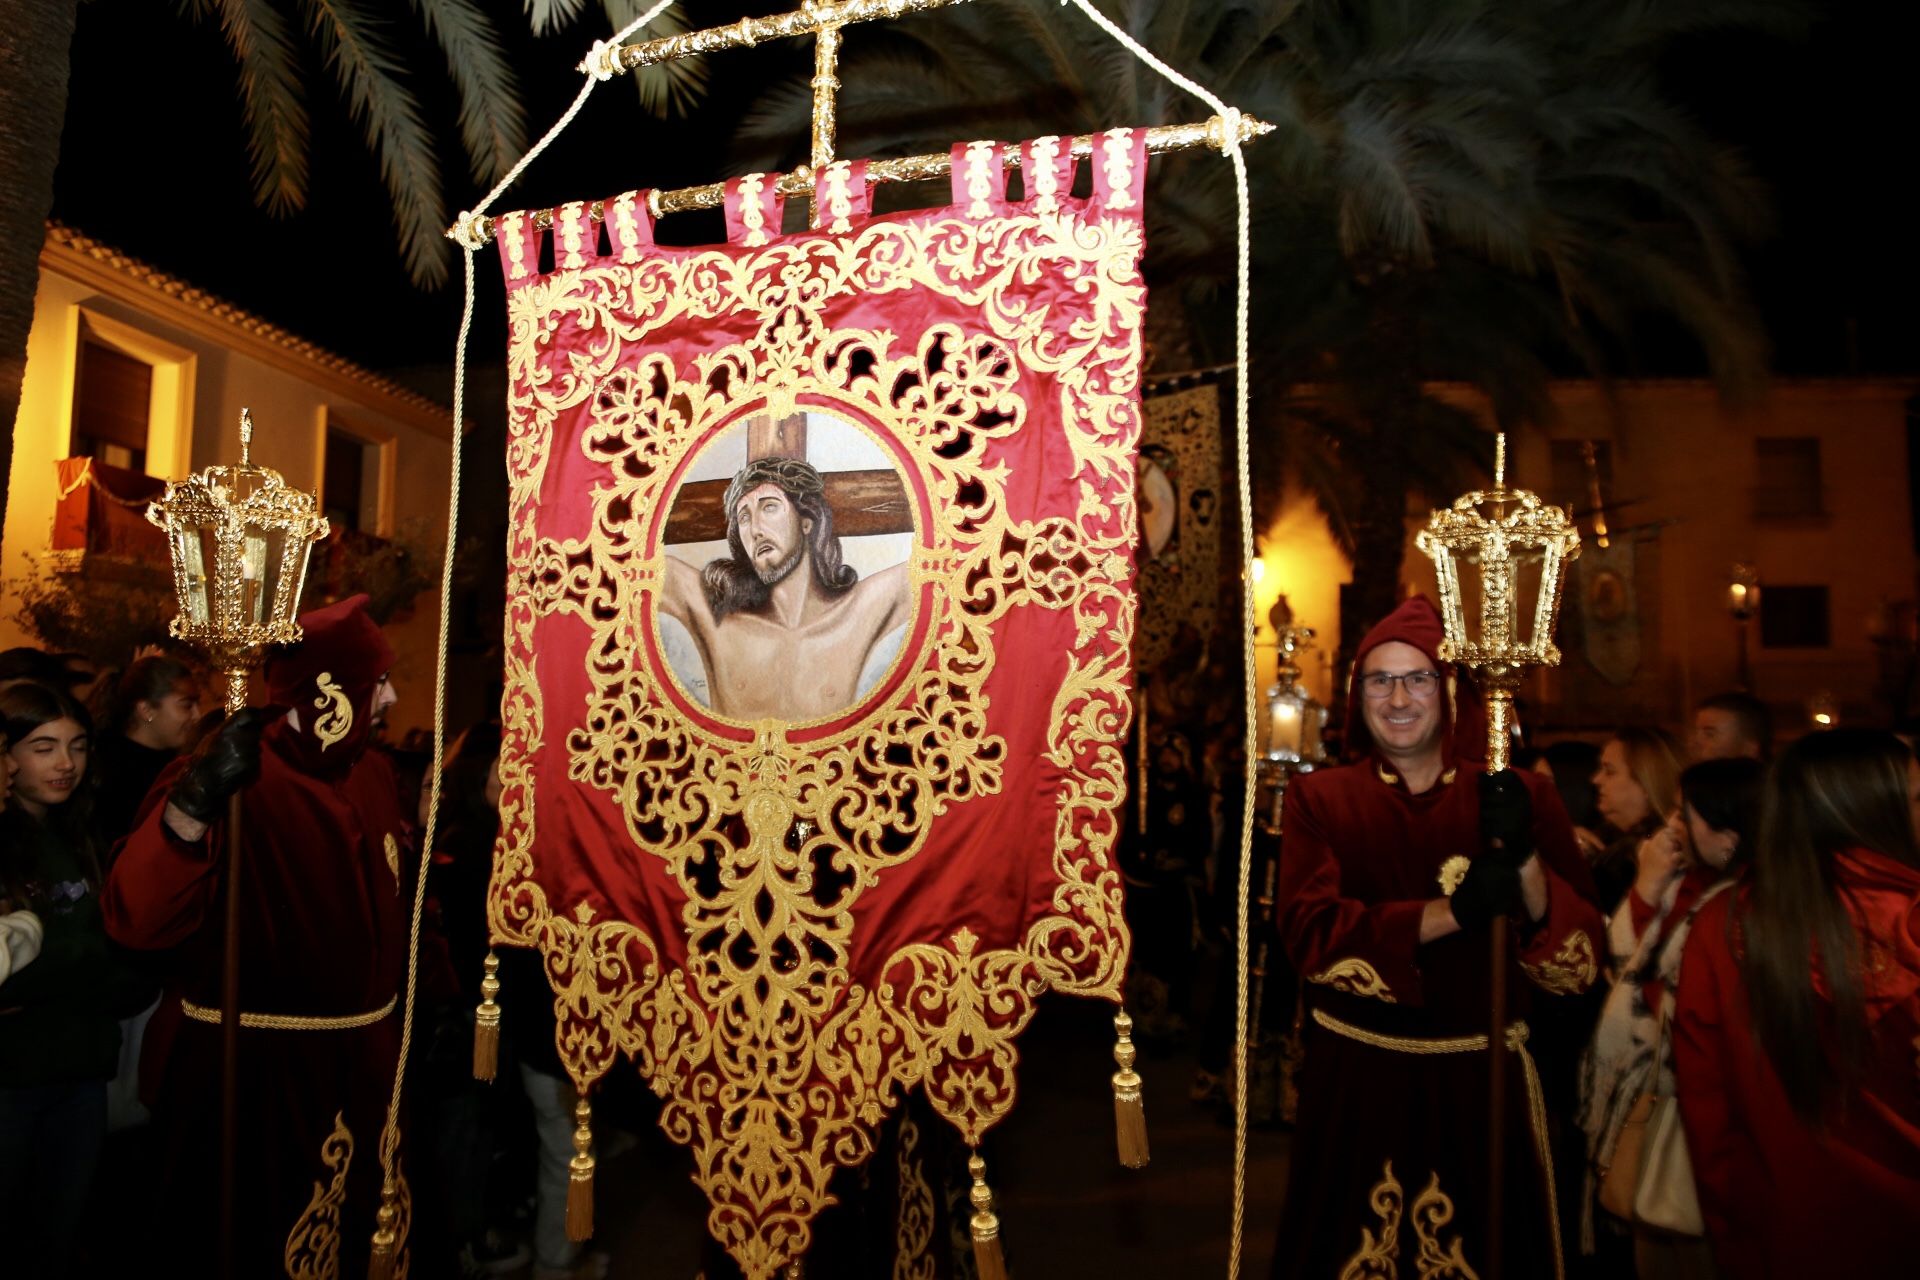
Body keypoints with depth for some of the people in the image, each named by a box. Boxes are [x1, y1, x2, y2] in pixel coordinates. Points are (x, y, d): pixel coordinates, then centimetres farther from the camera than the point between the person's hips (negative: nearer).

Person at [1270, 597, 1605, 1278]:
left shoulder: (1521, 795, -2)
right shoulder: (1318, 798, -4)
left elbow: (1578, 964, -9)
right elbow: (1310, 935, -17)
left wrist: (1525, 859, -26)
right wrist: (1449, 912, -27)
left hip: (1481, 1081, 1)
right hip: (1356, 1082, 0)